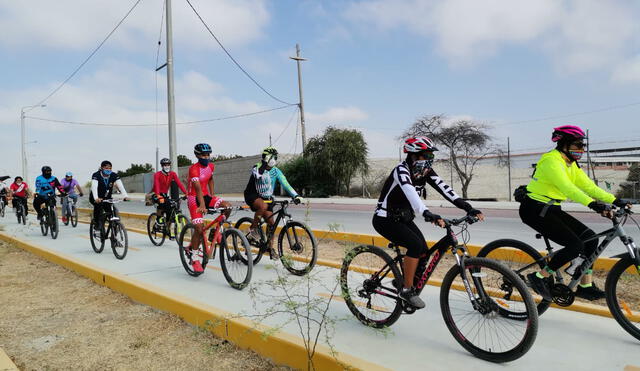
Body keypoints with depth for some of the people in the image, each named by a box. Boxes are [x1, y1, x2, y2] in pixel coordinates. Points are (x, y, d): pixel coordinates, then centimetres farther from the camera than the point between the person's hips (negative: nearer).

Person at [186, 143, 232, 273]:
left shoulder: (211, 166, 1)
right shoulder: (194, 169, -21)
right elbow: (198, 188, -33)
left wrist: (212, 195, 10)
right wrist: (202, 205, -45)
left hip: (205, 196, 6)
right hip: (194, 198, -6)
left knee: (227, 206, -19)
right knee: (199, 229, -13)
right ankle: (194, 259, 3)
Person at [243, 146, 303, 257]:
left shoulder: (276, 171, -1)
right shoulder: (256, 168, -11)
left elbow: (285, 184, -10)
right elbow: (259, 177, -34)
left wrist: (295, 196, -21)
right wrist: (263, 166, -35)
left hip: (267, 198, 4)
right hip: (252, 196, -4)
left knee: (271, 222, -5)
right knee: (263, 206, -37)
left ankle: (270, 247, 10)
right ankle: (253, 228, -16)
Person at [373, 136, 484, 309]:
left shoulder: (426, 172, -3)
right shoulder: (401, 170, -25)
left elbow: (445, 188, -14)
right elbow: (410, 193, -44)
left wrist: (468, 207, -26)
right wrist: (428, 214, -59)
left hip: (404, 218, 8)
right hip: (385, 220, -8)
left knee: (424, 252, -6)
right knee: (416, 245, -25)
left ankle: (402, 280, 18)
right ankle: (407, 289, -10)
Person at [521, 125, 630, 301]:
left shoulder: (571, 165, 12)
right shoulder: (551, 161, -18)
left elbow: (589, 186, 8)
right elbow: (567, 187, -32)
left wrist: (615, 201, -2)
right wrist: (592, 204, -42)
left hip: (552, 210, 9)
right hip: (534, 210, -9)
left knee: (590, 238, 0)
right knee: (575, 245, -17)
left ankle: (585, 286, 9)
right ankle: (539, 277, -5)